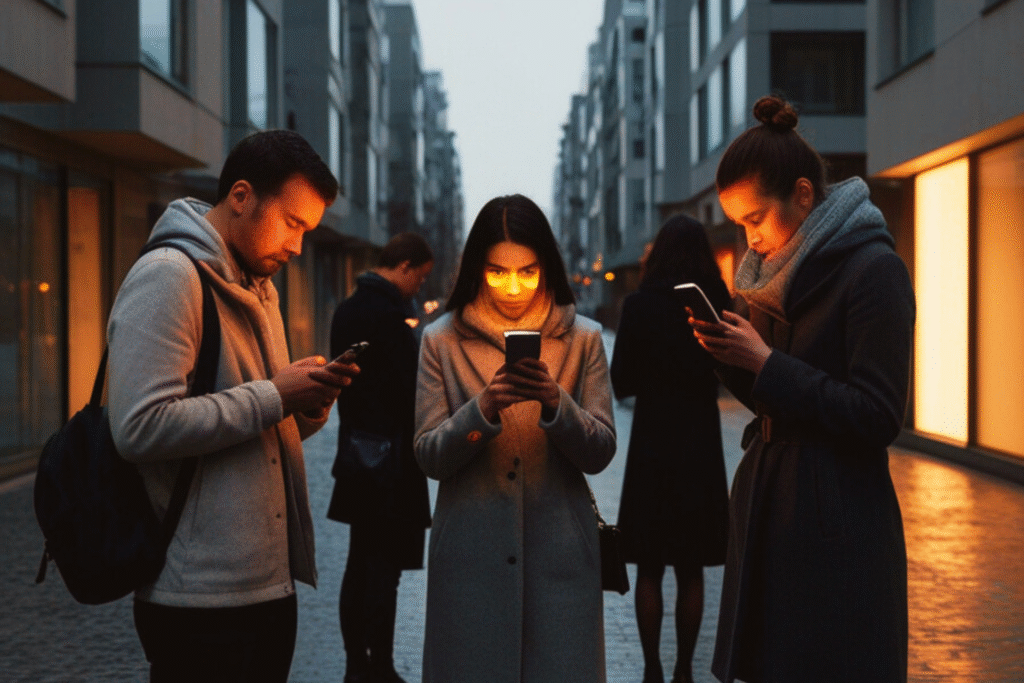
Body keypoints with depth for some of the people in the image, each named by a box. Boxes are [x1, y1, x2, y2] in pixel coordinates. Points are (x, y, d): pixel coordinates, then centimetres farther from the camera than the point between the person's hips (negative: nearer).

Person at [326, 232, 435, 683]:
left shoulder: (347, 310, 11)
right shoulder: (389, 315, -18)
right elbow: (410, 389, -18)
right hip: (392, 458, -9)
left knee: (360, 563, 13)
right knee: (385, 569, -3)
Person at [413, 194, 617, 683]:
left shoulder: (582, 338, 4)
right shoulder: (442, 340, 3)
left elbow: (599, 453, -1)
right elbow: (429, 458, -2)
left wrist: (554, 401, -19)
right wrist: (484, 407, -19)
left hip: (559, 550, 0)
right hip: (471, 550, 0)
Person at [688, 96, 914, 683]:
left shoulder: (873, 269, -12)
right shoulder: (781, 271, 13)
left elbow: (878, 416, -18)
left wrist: (767, 363, -17)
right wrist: (734, 357, -1)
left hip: (838, 530, -8)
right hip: (769, 513, 8)